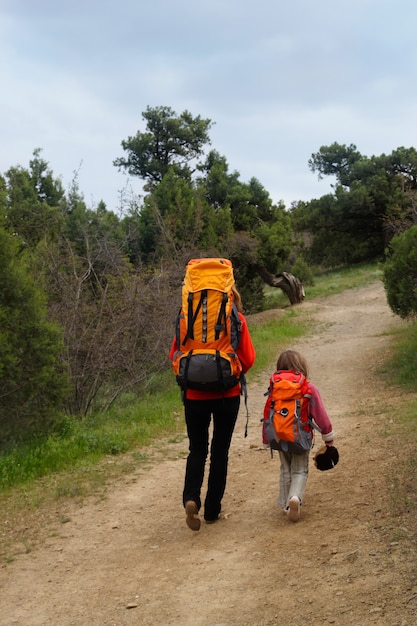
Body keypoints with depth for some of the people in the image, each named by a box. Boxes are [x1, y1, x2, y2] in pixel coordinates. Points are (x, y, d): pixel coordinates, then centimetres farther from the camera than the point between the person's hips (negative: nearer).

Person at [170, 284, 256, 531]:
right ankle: (212, 510, 15)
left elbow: (175, 354, 0)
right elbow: (248, 358, -6)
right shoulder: (236, 319, -8)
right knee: (220, 451, 12)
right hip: (227, 394, -1)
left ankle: (191, 498, -11)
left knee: (197, 450, 13)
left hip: (195, 395, 1)